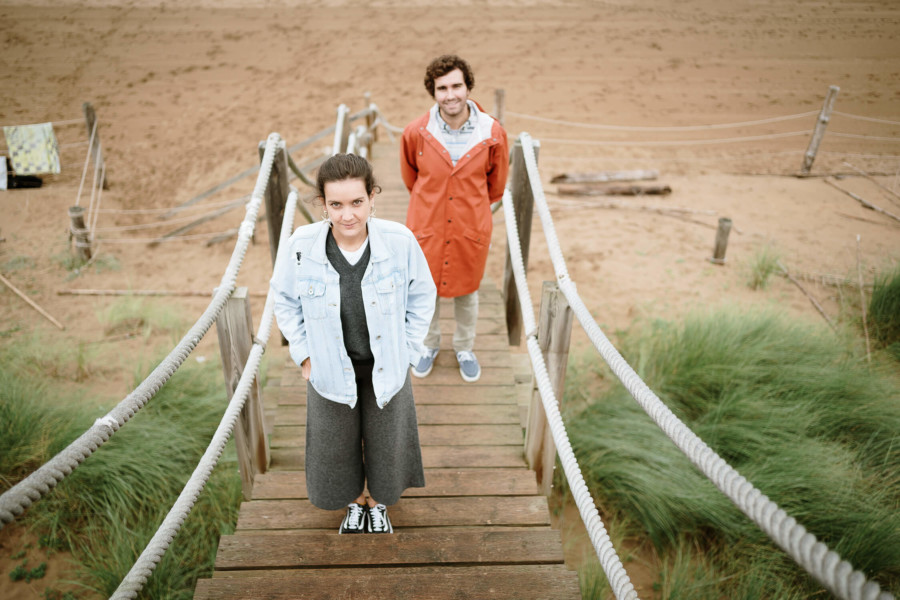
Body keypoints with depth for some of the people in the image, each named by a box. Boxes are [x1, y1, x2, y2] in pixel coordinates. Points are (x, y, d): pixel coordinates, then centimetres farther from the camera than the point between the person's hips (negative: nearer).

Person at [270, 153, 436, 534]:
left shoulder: (400, 241, -23)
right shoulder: (301, 245, -22)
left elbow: (422, 296, -6)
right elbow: (285, 299, -2)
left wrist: (406, 351, -4)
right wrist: (303, 355, -3)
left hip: (385, 367, 0)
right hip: (330, 366, 0)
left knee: (385, 439, 21)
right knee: (337, 443, 21)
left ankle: (378, 503, 53)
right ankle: (354, 501, 54)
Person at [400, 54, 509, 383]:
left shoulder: (493, 134, -15)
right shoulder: (416, 132, -14)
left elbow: (496, 184, 4)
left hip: (471, 230, 0)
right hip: (426, 228, 0)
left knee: (466, 290, 19)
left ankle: (465, 348, 44)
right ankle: (429, 344, 46)